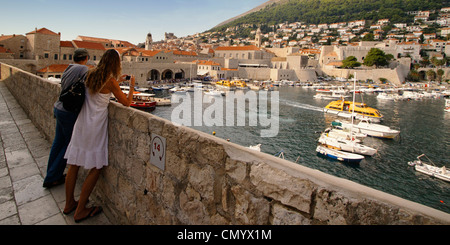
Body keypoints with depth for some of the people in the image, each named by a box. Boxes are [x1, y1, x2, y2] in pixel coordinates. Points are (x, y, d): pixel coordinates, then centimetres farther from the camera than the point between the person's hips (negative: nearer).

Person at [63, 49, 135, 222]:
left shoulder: (91, 74, 6)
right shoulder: (110, 81, -13)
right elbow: (126, 102, -6)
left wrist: (117, 81, 26)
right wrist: (131, 85, 7)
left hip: (82, 122, 8)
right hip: (95, 125, -7)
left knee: (74, 164, 14)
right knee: (96, 167, 4)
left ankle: (69, 204, 30)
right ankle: (80, 211, 10)